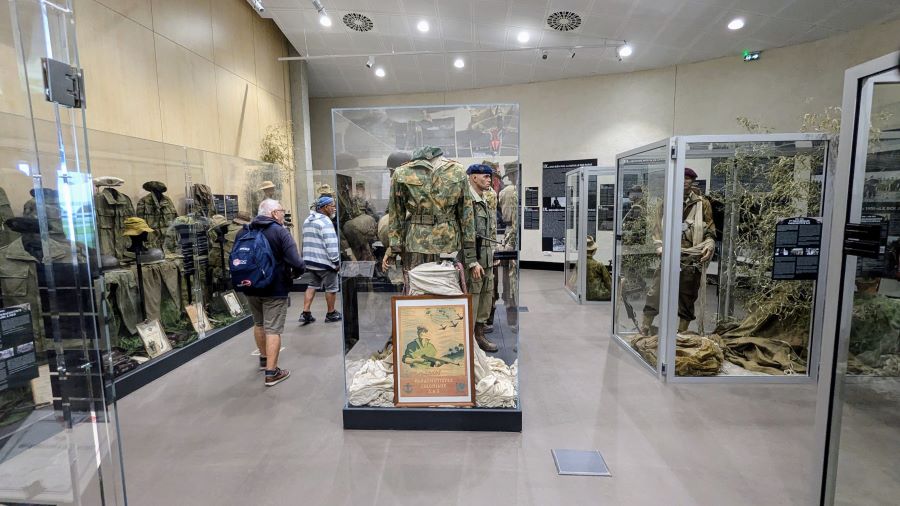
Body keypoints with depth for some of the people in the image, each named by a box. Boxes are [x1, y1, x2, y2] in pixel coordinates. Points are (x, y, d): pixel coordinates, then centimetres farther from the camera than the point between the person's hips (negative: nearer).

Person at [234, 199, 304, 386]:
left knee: (259, 324, 23)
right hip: (275, 289, -6)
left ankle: (264, 358, 41)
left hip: (250, 287, 6)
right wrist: (299, 268, -1)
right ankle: (271, 373, 2)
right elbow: (296, 263, -23)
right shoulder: (280, 232, -14)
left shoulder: (243, 232, 4)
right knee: (273, 329, -1)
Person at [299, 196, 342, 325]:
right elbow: (331, 244, -21)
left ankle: (305, 313, 10)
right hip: (324, 262, -8)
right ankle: (331, 314, 18)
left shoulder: (307, 221, 13)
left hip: (309, 260, 8)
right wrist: (336, 261, -14)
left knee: (311, 286, 15)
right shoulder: (326, 222, -16)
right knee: (331, 288, 7)